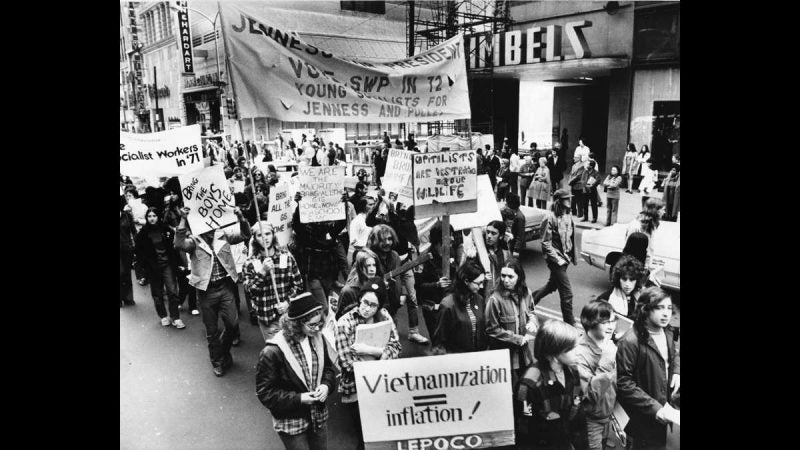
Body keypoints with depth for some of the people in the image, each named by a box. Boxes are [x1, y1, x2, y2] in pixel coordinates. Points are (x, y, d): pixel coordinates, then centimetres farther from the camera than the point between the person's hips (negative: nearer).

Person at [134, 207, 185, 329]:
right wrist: (142, 267, -6)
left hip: (167, 264, 0)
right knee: (157, 294, 9)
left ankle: (175, 318, 2)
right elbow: (139, 252, 1)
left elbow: (174, 246, 4)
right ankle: (163, 317, 24)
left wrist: (175, 263, -1)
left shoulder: (166, 229, -1)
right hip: (153, 267, 0)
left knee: (172, 291, -6)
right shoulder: (143, 233, -2)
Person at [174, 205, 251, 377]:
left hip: (225, 287, 2)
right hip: (206, 290, -2)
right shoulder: (194, 240, -6)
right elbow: (179, 244, -27)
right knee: (212, 331, 11)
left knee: (233, 324, 1)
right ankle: (217, 362, 30)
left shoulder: (223, 234, 1)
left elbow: (245, 235, -6)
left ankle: (223, 350, 32)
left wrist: (241, 218, -23)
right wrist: (183, 220, -33)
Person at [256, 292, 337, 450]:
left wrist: (326, 385, -12)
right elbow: (265, 392, -17)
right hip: (291, 423, -5)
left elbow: (328, 368, 8)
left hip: (319, 417, 5)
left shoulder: (318, 339, -6)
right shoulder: (272, 352, -24)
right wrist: (298, 399, -23)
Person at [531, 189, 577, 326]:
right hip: (556, 259, -8)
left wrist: (573, 256, 14)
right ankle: (570, 323, 4)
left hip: (565, 257, 8)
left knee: (552, 284, 23)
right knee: (567, 293, -6)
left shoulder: (567, 216, 7)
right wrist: (558, 259, -17)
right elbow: (546, 243, -17)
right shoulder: (550, 218, -18)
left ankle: (532, 299, 44)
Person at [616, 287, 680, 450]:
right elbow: (623, 382, -24)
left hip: (662, 409, 7)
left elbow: (675, 353, 19)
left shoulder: (666, 331, -2)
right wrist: (653, 407, -24)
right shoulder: (630, 342, -26)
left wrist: (676, 371, 0)